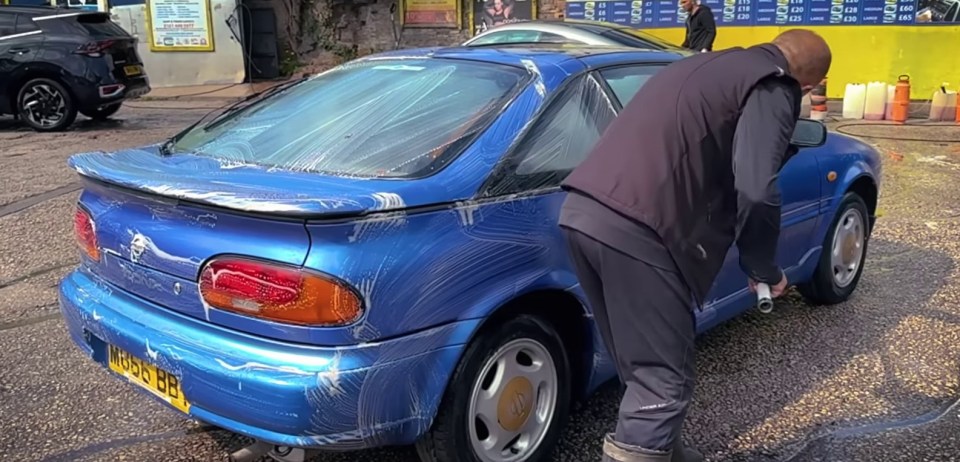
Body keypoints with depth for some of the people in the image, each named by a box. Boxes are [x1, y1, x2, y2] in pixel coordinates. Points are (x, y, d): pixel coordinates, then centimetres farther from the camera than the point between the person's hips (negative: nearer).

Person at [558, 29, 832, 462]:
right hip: (634, 229, -9)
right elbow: (755, 191, -12)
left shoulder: (709, 64, 30)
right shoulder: (774, 89, 3)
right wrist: (765, 269, 5)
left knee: (644, 366, 23)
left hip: (581, 211, 9)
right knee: (664, 378, 0)